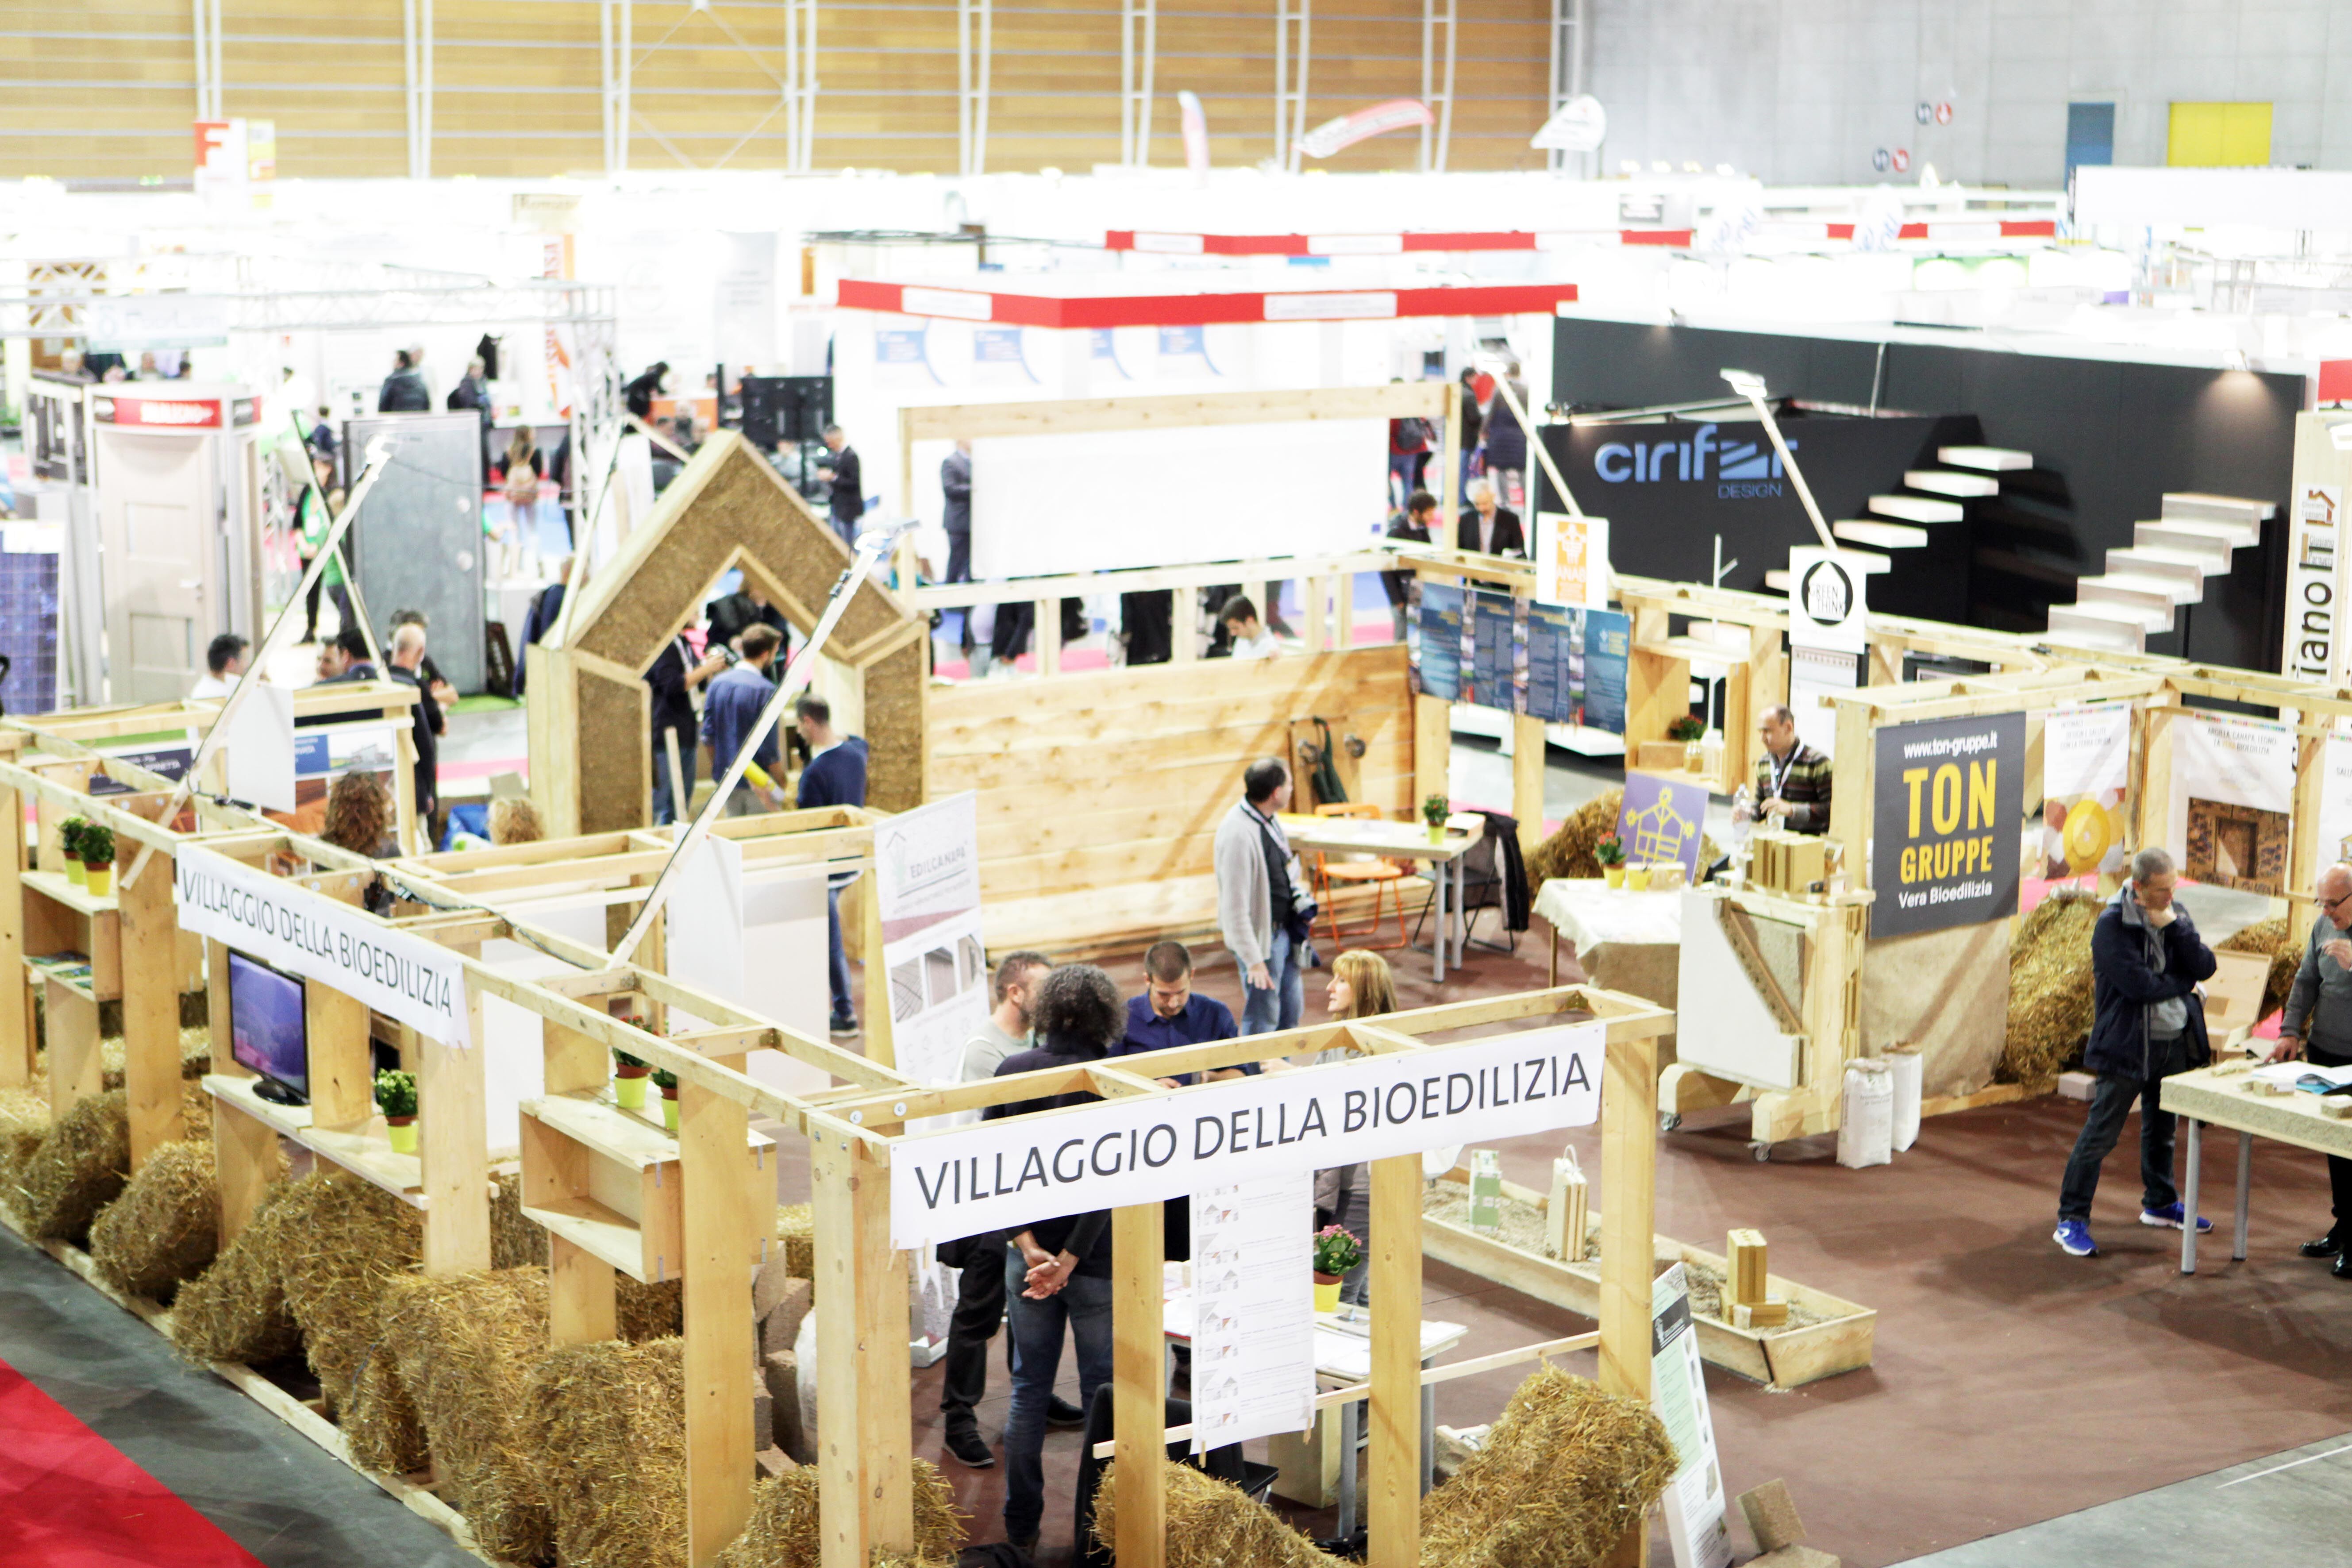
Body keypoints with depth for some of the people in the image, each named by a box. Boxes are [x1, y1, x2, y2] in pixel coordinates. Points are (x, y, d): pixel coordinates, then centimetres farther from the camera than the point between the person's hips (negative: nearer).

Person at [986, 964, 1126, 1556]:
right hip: (1098, 1262, -4)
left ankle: (1020, 1528, 20)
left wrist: (1028, 1245, -7)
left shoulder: (1012, 1072, -4)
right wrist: (1068, 1260, -15)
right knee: (1102, 1393, 8)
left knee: (1029, 1389, 14)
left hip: (1027, 1257, 4)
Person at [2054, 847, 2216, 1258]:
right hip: (2128, 1045, -6)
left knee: (2162, 1129, 21)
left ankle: (2160, 1204, 38)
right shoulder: (2113, 924, -15)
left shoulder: (2176, 916, 5)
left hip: (2174, 1041, 7)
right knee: (2100, 1134, -5)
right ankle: (2071, 1220, 0)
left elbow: (2205, 968, -3)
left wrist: (2175, 927, -15)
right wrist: (2182, 982, -7)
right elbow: (2138, 985, -23)